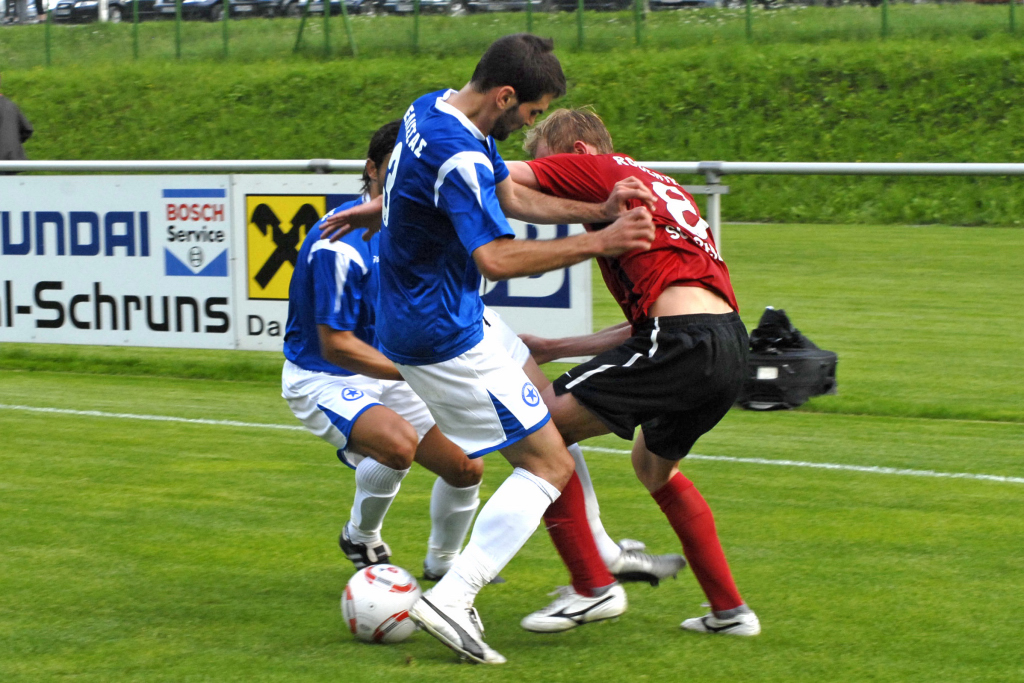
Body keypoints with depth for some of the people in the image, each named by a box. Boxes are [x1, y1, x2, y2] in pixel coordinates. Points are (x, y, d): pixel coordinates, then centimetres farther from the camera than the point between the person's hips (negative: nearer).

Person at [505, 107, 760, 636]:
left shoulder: (601, 170, 5)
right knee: (654, 464, 32)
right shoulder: (661, 187, 29)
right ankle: (730, 611, 31)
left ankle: (591, 588, 0)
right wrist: (554, 349, 34)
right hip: (731, 348, 9)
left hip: (683, 342, -9)